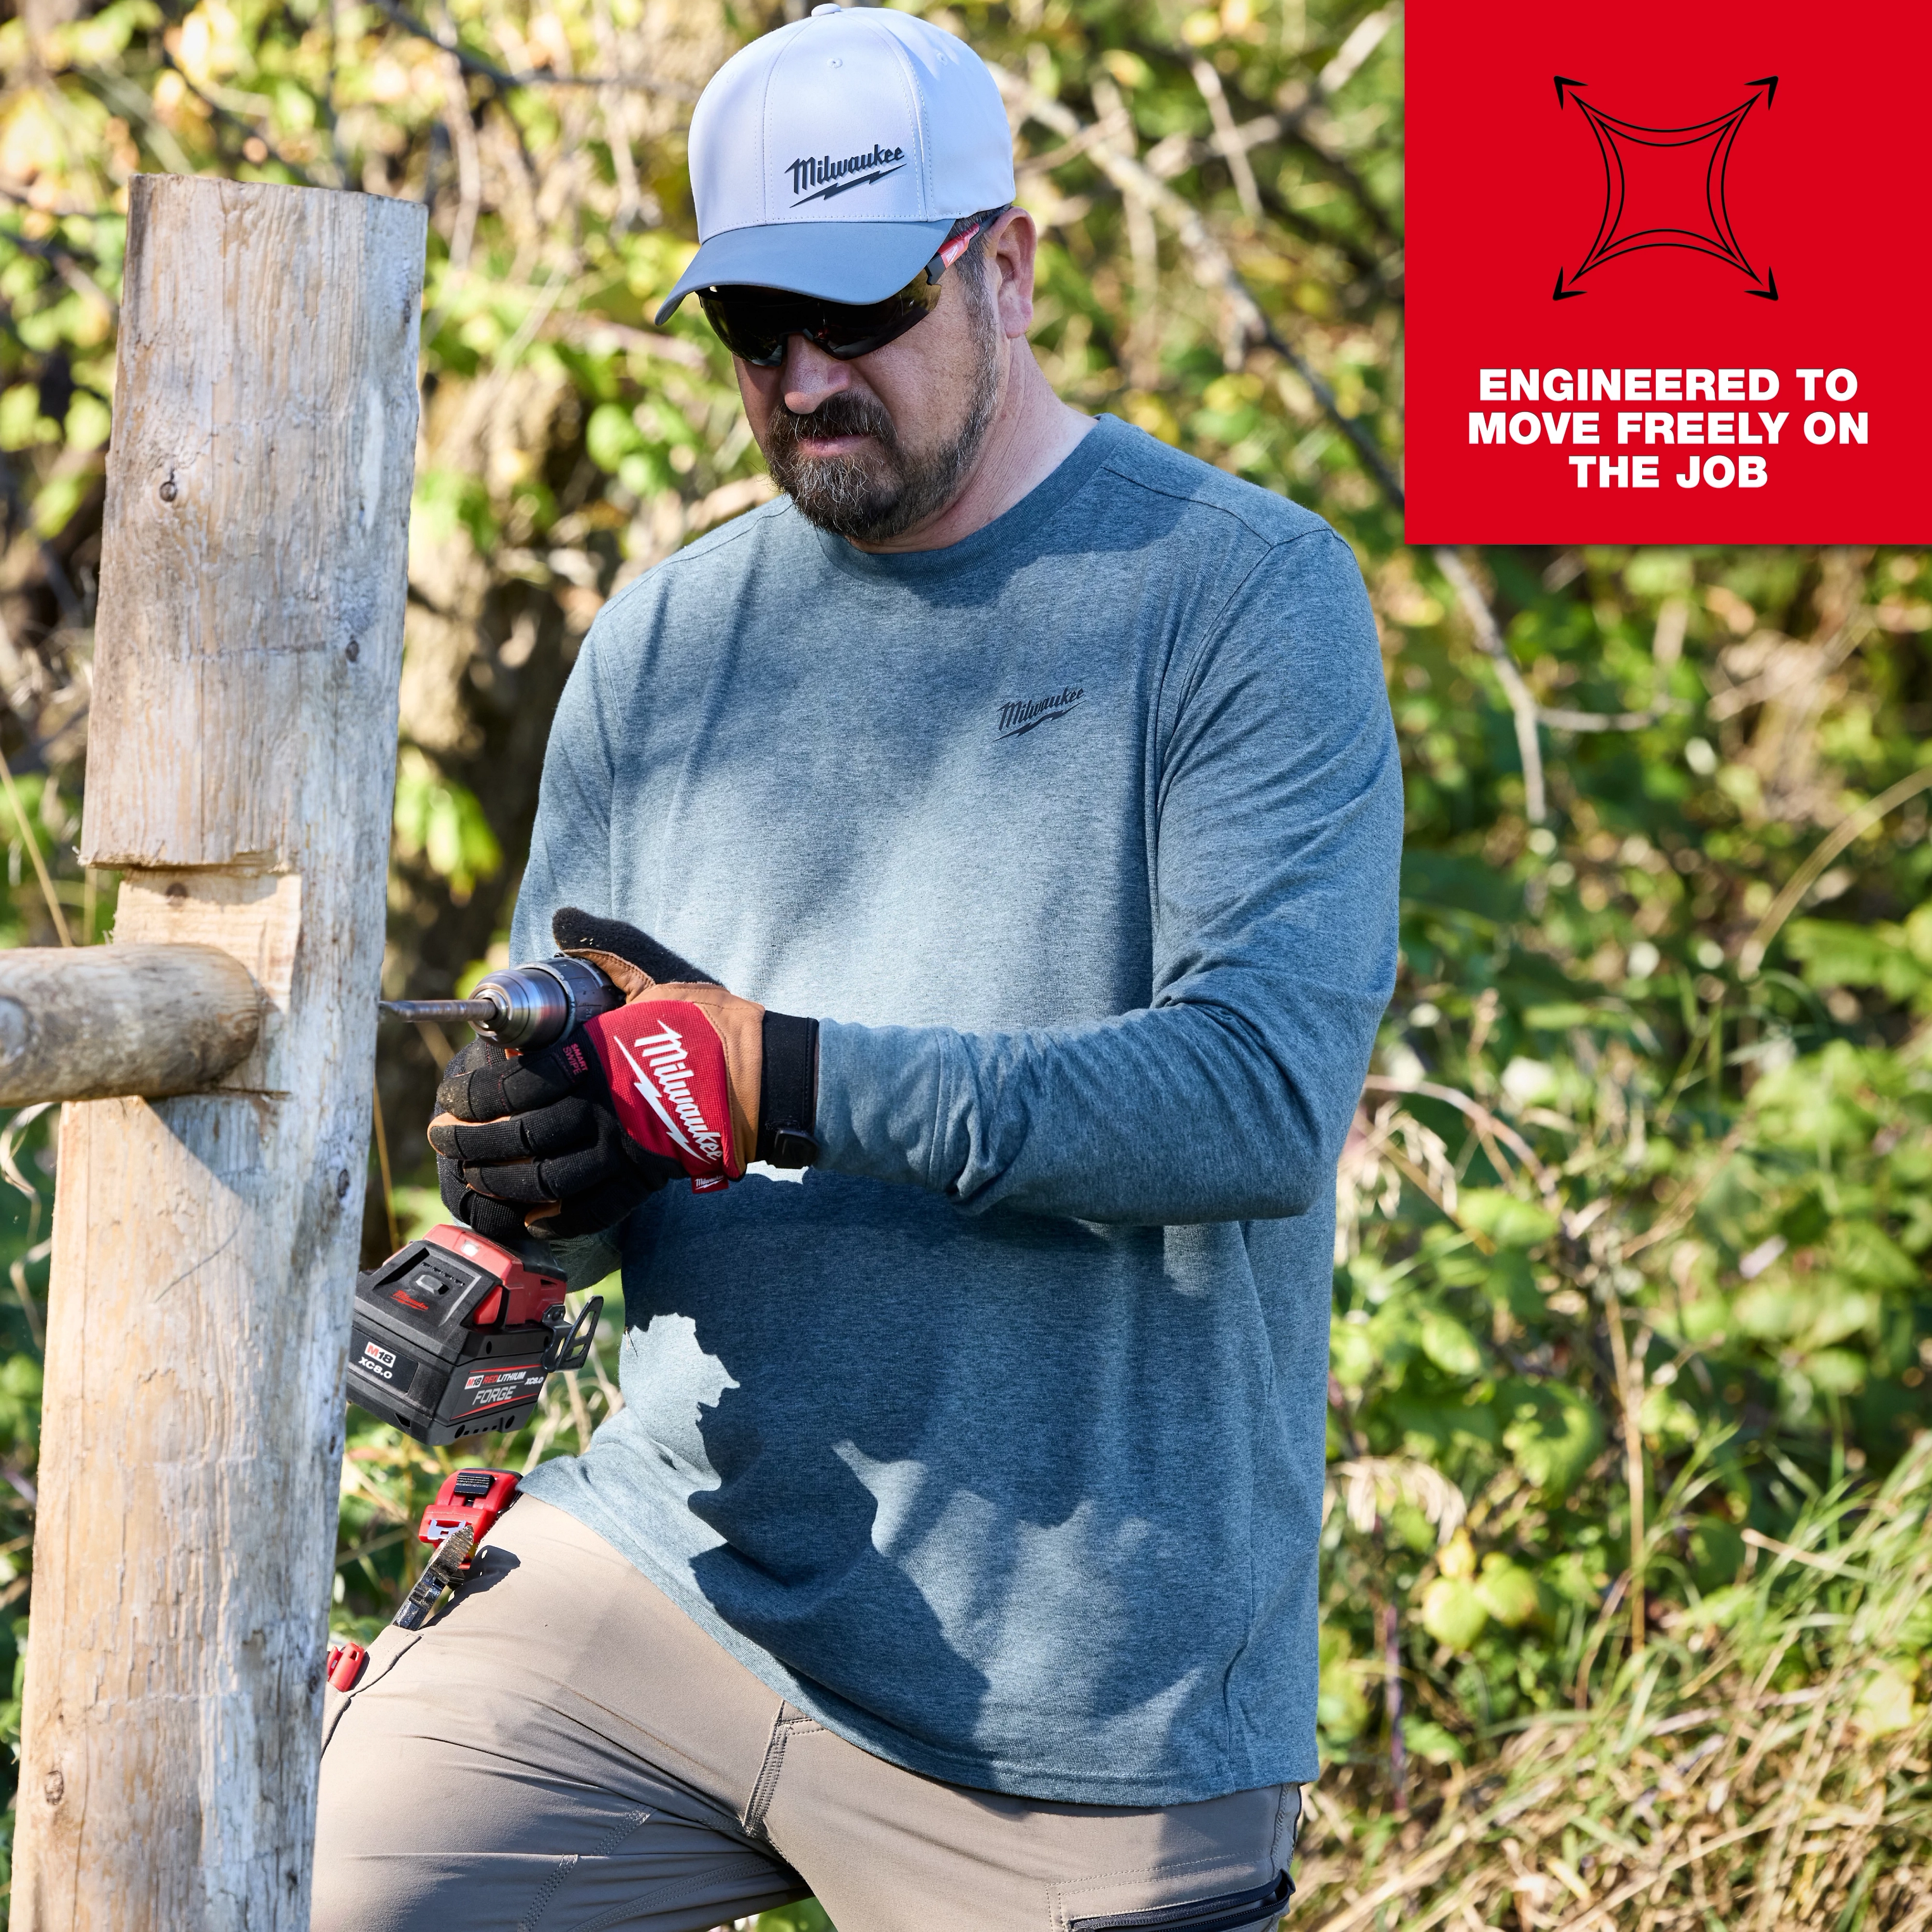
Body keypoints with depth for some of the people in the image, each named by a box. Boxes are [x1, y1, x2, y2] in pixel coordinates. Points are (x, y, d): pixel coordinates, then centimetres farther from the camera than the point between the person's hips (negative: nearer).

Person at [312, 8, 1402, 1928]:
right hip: (667, 1557, 4)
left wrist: (792, 1083, -23)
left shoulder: (1245, 597, -6)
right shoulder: (663, 643, 9)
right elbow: (558, 1083, 12)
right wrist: (525, 1162, -13)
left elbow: (1269, 1090, -17)